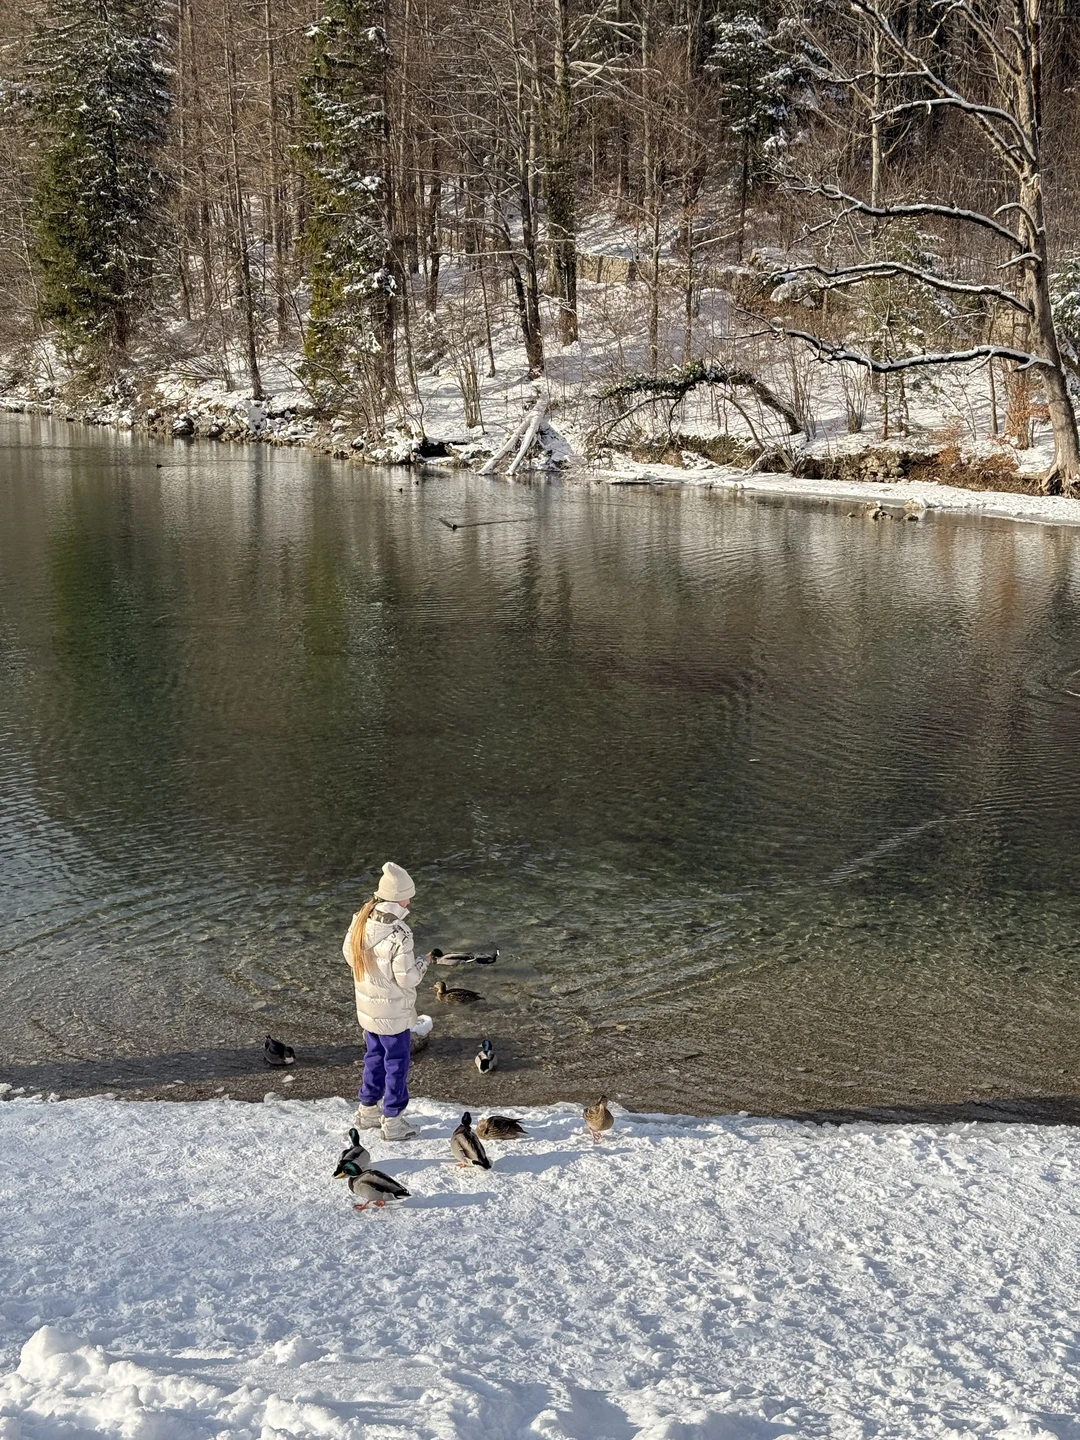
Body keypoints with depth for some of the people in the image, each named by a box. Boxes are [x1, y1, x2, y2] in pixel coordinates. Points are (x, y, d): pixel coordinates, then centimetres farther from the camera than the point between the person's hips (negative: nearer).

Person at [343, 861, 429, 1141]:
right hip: (393, 1012, -7)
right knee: (396, 1063, 10)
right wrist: (423, 962, -6)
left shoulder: (360, 920, -8)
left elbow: (349, 953, 6)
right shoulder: (399, 934, -30)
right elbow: (406, 979, -24)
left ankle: (367, 1111, 37)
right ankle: (393, 1121, 20)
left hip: (366, 1007, 7)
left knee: (374, 1056, 24)